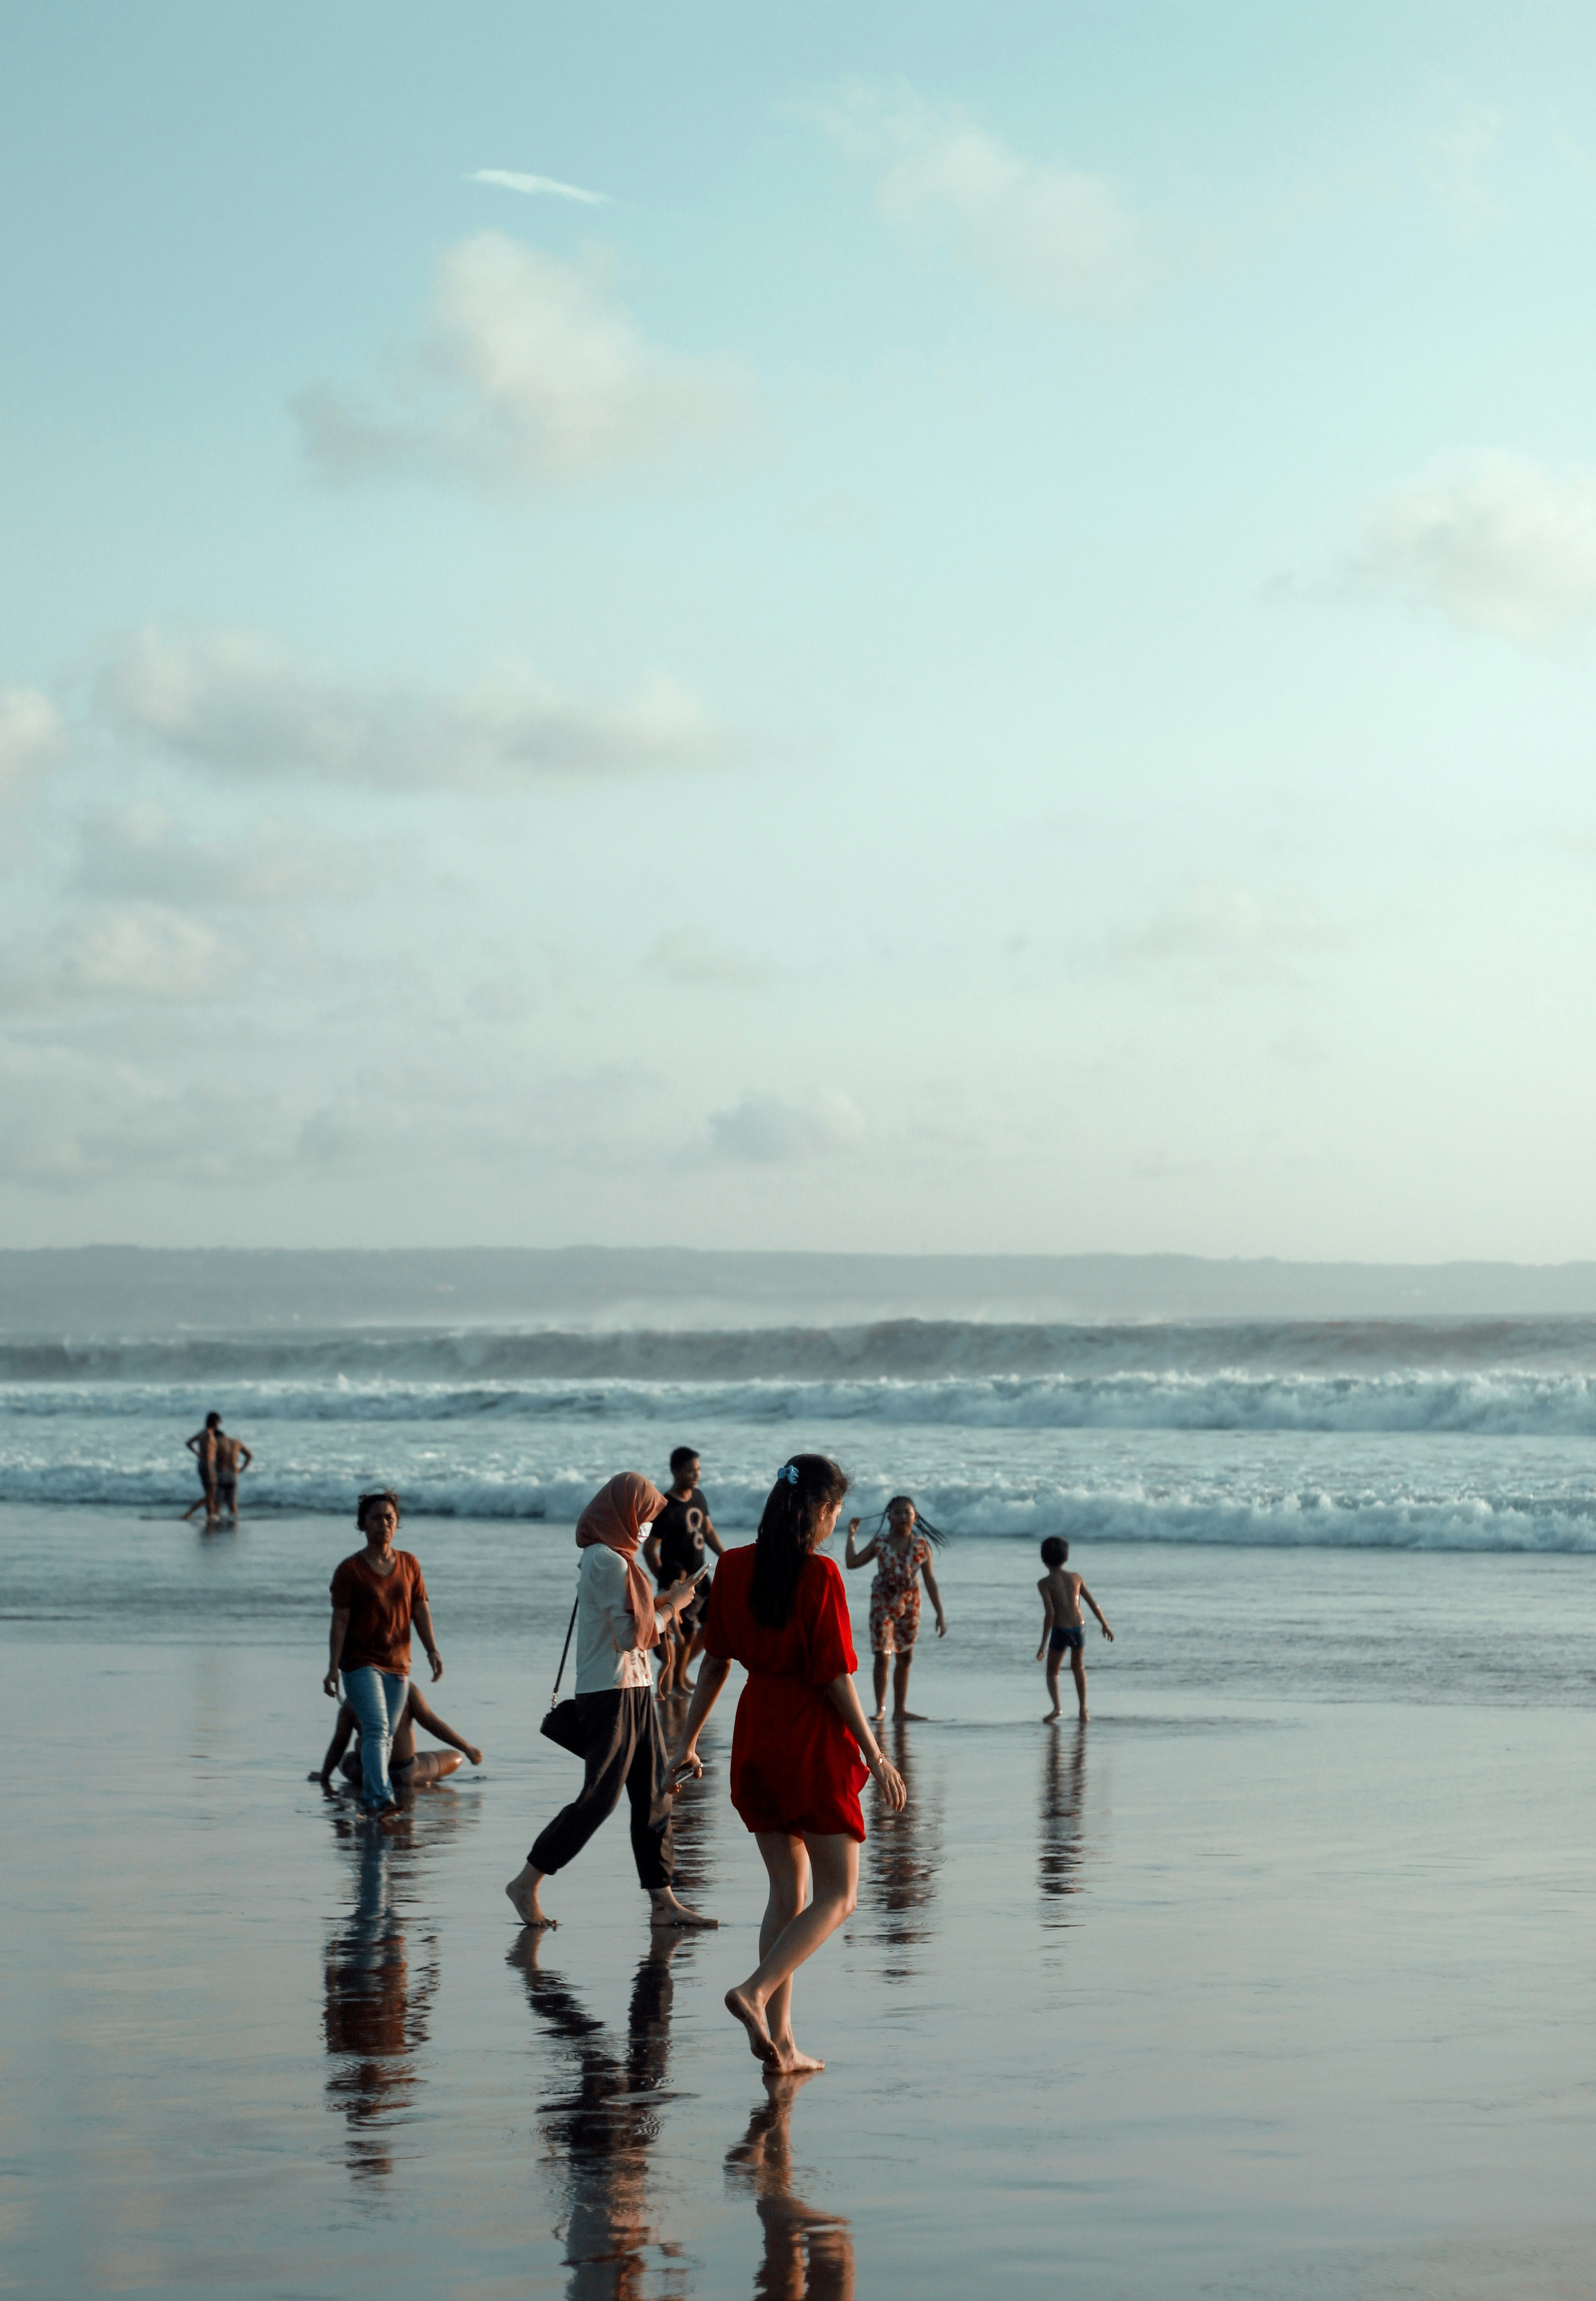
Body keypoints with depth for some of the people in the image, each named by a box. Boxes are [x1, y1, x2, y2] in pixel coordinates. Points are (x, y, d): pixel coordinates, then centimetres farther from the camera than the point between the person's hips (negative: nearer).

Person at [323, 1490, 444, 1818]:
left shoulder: (409, 1564, 8)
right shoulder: (350, 1570, -5)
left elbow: (421, 1609, 7)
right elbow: (340, 1620, -8)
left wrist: (432, 1650, -6)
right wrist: (333, 1668, -13)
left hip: (398, 1665, 5)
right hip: (361, 1662, -5)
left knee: (387, 1736, 9)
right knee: (376, 1730, -19)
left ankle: (369, 1798, 19)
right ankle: (382, 1797, -28)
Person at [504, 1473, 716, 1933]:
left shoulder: (603, 1558, 15)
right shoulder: (610, 1562, -16)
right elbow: (633, 1635, -18)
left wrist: (666, 1602, 10)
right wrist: (672, 1607, -6)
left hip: (633, 1691, 10)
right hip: (612, 1693, -10)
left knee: (655, 1794, 8)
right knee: (599, 1796, -7)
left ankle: (663, 1901, 10)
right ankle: (526, 1884, 1)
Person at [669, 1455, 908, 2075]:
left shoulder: (735, 1567, 3)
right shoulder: (819, 1575, -14)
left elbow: (714, 1662, 9)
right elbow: (836, 1677, -13)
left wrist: (688, 1740, 17)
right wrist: (874, 1755, -7)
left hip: (756, 1738, 6)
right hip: (814, 1742, -6)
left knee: (787, 1892, 13)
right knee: (837, 1895, 4)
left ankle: (780, 2040, 6)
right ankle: (755, 1990, -16)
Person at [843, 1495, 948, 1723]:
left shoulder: (921, 1546, 0)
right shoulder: (880, 1543, -2)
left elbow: (930, 1581, 2)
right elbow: (853, 1562, -1)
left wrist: (940, 1613, 0)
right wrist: (851, 1535, -4)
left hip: (910, 1604, 2)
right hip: (883, 1602, -2)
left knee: (905, 1658, 10)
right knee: (882, 1656, -10)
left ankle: (900, 1710, 18)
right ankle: (880, 1709, -4)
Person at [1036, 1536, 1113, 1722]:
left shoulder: (1045, 1583, -8)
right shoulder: (1076, 1578, 5)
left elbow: (1050, 1613, -17)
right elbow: (1093, 1604, 8)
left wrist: (1043, 1643, -15)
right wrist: (1105, 1626, 22)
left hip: (1060, 1632, -4)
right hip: (1079, 1629, 4)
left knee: (1052, 1673, 14)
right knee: (1078, 1668, 27)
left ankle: (1056, 1708, -10)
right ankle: (1083, 1709, 19)